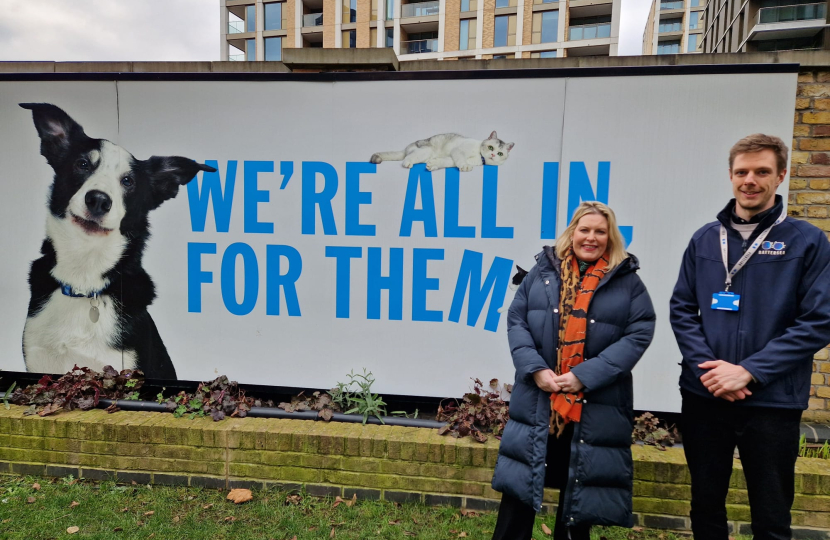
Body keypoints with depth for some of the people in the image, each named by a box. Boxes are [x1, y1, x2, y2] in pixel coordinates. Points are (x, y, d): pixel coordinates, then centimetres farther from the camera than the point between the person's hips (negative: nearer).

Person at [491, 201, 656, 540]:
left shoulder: (628, 282, 1)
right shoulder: (544, 271, 5)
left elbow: (639, 334, -7)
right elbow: (516, 320, 2)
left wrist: (585, 376, -16)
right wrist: (535, 369, -12)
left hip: (596, 406, -1)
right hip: (538, 399, 1)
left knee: (581, 485, 13)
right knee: (520, 479, 7)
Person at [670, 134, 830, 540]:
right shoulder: (704, 239, 5)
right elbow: (681, 309, 3)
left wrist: (748, 371, -16)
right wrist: (708, 368, -12)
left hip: (773, 402, -2)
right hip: (703, 396, 2)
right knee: (705, 505, 17)